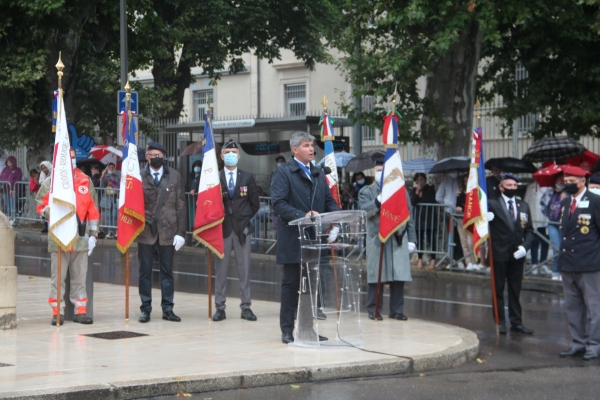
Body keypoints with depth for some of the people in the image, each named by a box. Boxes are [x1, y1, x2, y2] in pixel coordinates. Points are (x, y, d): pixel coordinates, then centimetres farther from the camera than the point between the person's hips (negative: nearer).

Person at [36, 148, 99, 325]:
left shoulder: (85, 181, 9)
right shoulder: (50, 182, 3)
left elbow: (93, 209, 10)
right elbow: (41, 205, 4)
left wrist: (93, 234, 6)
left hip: (81, 237, 2)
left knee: (80, 277, 5)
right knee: (58, 277, 1)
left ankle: (80, 311, 11)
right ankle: (58, 312, 6)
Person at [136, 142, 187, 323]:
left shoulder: (174, 176, 5)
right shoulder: (139, 176, 1)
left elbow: (181, 205, 3)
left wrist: (180, 232, -4)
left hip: (168, 230, 1)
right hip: (145, 231, -1)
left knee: (167, 271, 7)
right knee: (145, 272, 5)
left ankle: (168, 309, 13)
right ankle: (146, 309, 12)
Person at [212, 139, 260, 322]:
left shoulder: (248, 178, 7)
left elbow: (255, 204, 10)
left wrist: (245, 218, 4)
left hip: (242, 229, 1)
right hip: (222, 228, -1)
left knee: (244, 270, 2)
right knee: (221, 269, 2)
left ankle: (246, 307, 6)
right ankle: (220, 307, 6)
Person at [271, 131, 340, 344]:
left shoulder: (318, 174, 18)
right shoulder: (284, 172, -4)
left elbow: (329, 201, 17)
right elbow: (278, 204, -14)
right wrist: (302, 216, -26)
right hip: (293, 240, -6)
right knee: (291, 284, 0)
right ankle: (287, 330, 7)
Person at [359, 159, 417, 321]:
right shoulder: (367, 191, 8)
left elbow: (409, 215, 13)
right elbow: (363, 211, -10)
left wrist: (411, 239, 7)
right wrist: (378, 201, -25)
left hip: (398, 239, 2)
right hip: (377, 239, -2)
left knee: (398, 276, 2)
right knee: (376, 276, 0)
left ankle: (396, 310, 10)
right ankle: (373, 310, 8)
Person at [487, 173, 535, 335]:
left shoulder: (524, 206, 10)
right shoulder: (492, 204, -2)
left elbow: (529, 230, 9)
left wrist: (525, 246, -7)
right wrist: (486, 218, -35)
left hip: (517, 254, 3)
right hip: (499, 254, -3)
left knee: (515, 290, 9)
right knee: (498, 290, 5)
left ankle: (516, 322, 15)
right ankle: (500, 322, 11)